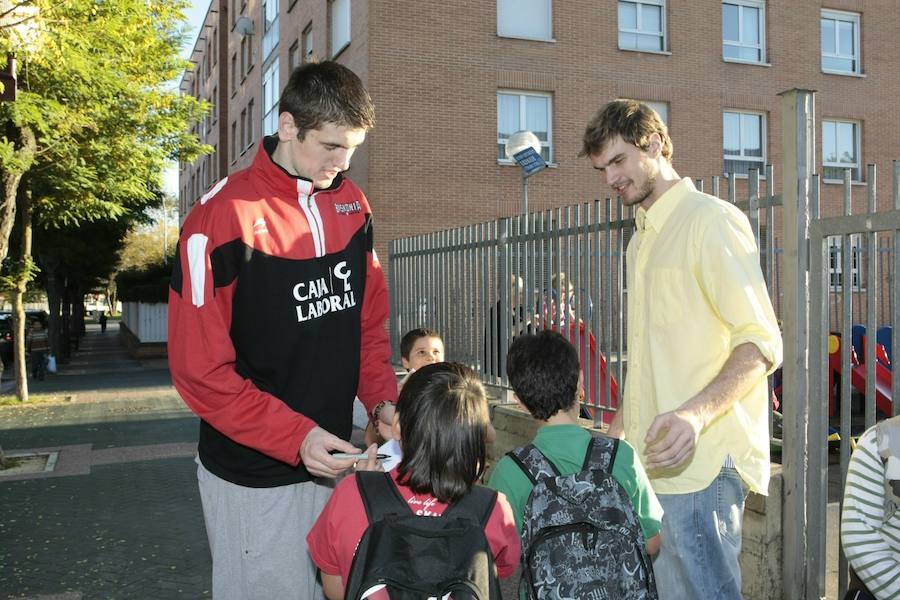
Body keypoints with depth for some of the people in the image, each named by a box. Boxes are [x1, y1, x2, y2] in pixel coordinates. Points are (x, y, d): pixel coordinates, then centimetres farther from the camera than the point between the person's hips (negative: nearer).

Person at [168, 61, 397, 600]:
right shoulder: (224, 218, -17)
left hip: (331, 458, 6)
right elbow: (200, 369, -17)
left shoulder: (352, 205, 2)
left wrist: (381, 399, -5)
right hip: (254, 477, -5)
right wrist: (294, 436, -22)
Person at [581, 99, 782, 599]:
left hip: (699, 460, -8)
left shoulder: (712, 221, -8)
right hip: (647, 460, 8)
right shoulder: (641, 240, 21)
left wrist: (696, 413, -28)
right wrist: (618, 429, 22)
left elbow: (761, 344, -14)